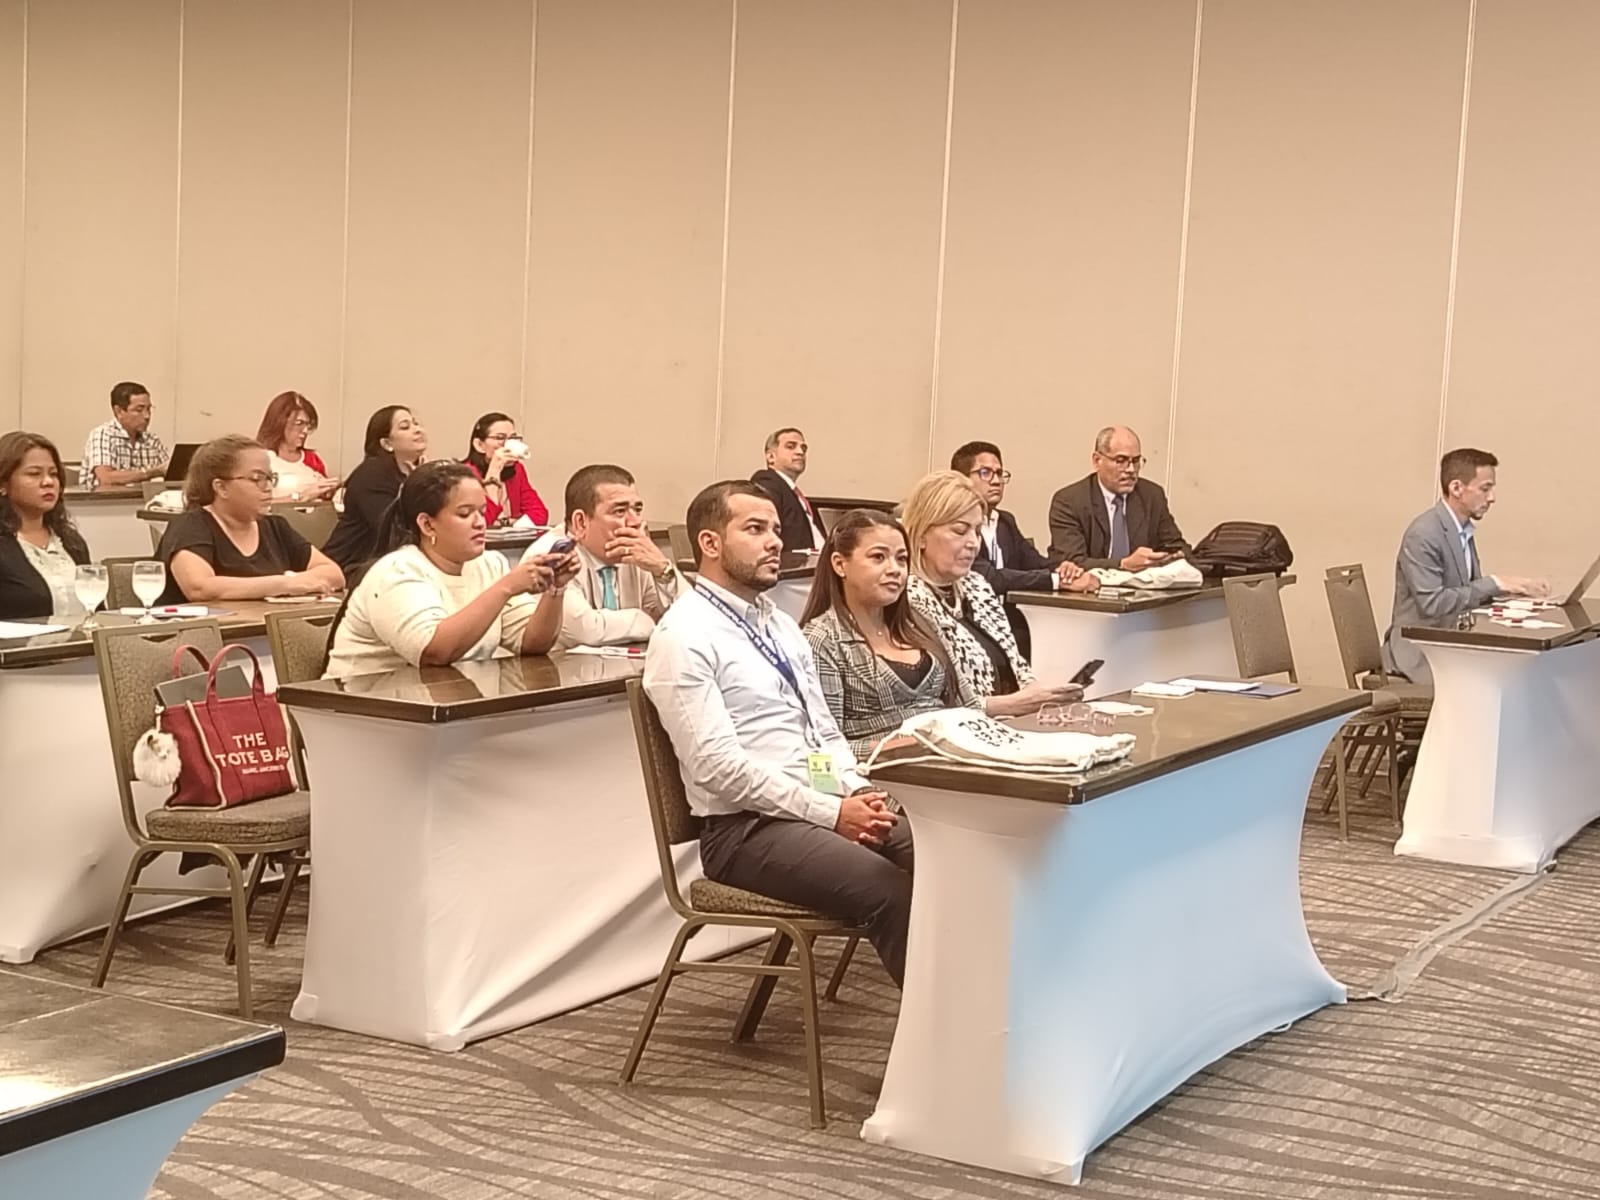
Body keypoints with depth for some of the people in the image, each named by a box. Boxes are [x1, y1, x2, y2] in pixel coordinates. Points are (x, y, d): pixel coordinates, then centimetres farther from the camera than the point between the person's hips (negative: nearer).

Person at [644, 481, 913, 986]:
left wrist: (858, 793, 0)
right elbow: (719, 766, -16)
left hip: (828, 805, 7)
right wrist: (832, 813, -16)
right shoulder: (684, 636, -8)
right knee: (889, 890, -29)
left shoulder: (781, 626, 19)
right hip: (748, 827, -7)